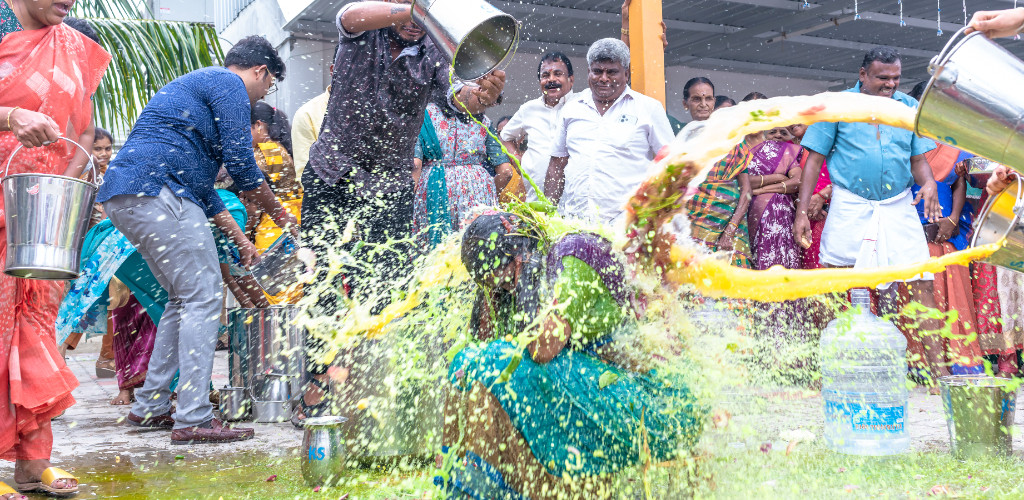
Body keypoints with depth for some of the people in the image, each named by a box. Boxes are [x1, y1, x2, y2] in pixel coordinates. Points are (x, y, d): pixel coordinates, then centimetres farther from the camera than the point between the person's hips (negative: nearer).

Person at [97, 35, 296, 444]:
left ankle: (149, 407, 20)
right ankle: (193, 419, -10)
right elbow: (241, 166, -8)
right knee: (203, 297, -8)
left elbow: (199, 183, 32)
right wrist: (279, 213, 8)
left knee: (186, 297, 17)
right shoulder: (229, 85, 0)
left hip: (123, 196, 10)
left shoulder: (196, 85, 31)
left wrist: (239, 239, 30)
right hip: (156, 191, -10)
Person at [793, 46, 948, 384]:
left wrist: (928, 183, -11)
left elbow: (918, 160, 13)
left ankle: (938, 371, -3)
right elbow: (815, 159, 1)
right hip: (850, 207, -2)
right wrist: (802, 212, -5)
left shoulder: (909, 107, 9)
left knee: (923, 284, -7)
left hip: (898, 207, 2)